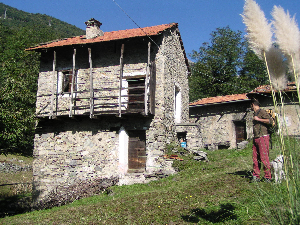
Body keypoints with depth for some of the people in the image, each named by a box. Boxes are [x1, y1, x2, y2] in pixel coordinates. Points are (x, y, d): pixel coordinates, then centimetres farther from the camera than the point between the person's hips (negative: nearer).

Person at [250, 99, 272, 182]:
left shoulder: (262, 111, -5)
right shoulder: (255, 113, 21)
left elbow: (269, 120, -18)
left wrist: (258, 119, -13)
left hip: (263, 137, -9)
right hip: (256, 138, 9)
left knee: (264, 157, -8)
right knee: (255, 158, 6)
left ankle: (268, 177, -2)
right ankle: (256, 176, 10)